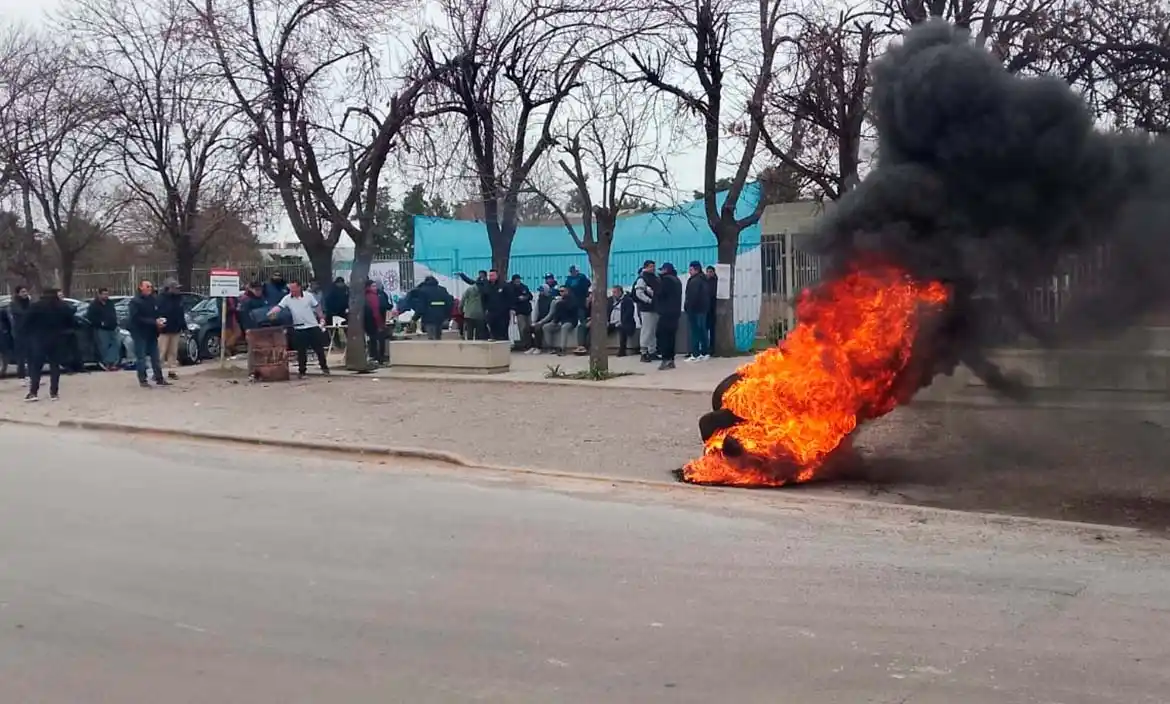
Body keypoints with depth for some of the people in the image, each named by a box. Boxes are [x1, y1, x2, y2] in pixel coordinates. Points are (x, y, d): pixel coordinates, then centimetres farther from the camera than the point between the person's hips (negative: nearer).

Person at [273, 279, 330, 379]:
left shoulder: (308, 296, -3)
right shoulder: (287, 299, -2)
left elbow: (317, 307, 6)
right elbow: (278, 307, -12)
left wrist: (322, 318, 7)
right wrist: (271, 313, -31)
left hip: (313, 326, -1)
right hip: (299, 329, 1)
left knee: (319, 348, 5)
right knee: (301, 351, 3)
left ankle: (324, 367, 17)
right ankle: (301, 371, 12)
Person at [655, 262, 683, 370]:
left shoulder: (666, 279, -10)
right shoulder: (677, 280, 18)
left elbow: (659, 293, -14)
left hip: (666, 312, -9)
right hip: (675, 312, 9)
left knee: (662, 334, -8)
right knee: (671, 335, 10)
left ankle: (666, 359, -15)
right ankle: (671, 359, 10)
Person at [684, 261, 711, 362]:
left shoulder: (694, 281, -15)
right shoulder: (703, 279, 16)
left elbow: (691, 296, -22)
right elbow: (707, 295, 20)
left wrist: (687, 307, -19)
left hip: (694, 309, -10)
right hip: (703, 308, 10)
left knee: (693, 332, -8)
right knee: (702, 331, 14)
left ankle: (695, 355, -10)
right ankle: (704, 353, 18)